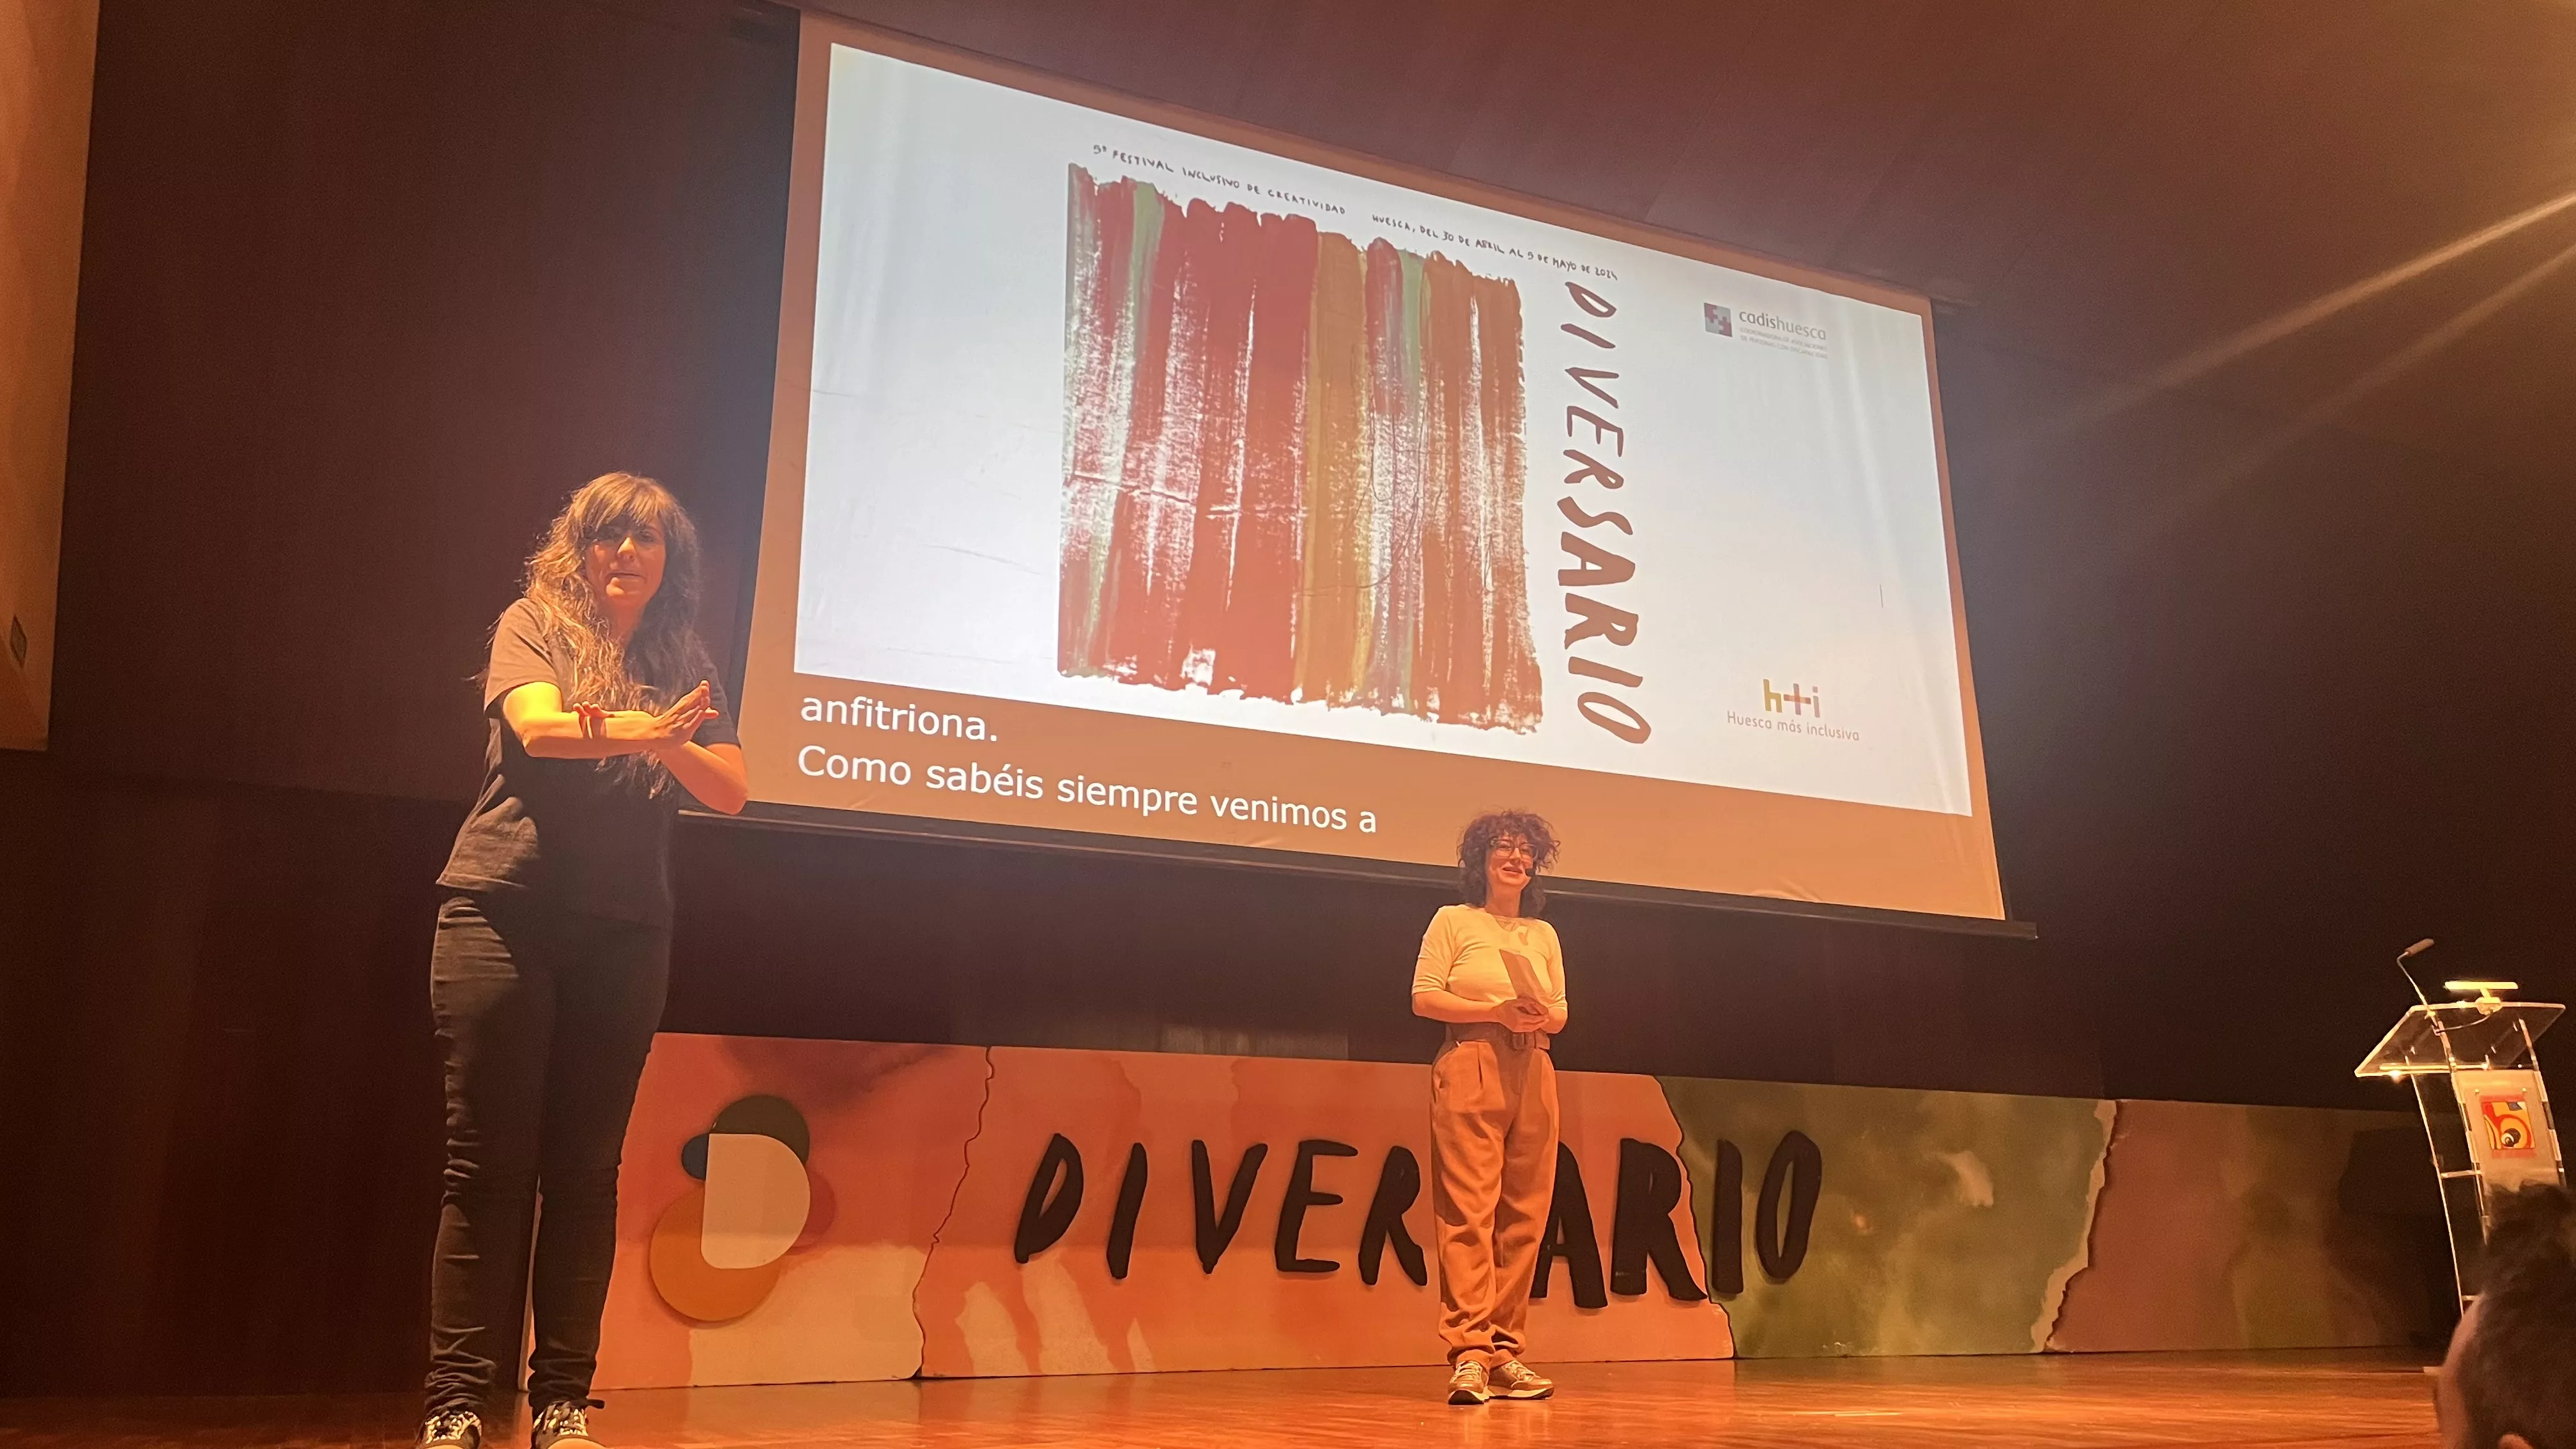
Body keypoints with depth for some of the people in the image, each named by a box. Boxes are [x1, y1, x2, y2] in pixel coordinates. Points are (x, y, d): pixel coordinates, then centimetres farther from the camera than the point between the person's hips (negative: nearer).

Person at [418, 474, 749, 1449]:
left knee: (585, 1169, 3)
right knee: (488, 1163, -2)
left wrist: (663, 742, -17)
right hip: (504, 915, -2)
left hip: (623, 933, 3)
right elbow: (538, 725, -15)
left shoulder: (683, 662, 12)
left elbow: (729, 790, 2)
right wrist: (639, 729, -30)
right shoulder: (532, 624, 5)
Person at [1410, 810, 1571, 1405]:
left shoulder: (1544, 934, 19)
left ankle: (1504, 1350, 7)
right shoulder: (1453, 921, 6)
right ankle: (1469, 1353, -13)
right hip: (1471, 1069, -5)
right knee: (1469, 1209, -12)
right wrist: (1495, 1011, -13)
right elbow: (1424, 998, -2)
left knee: (1524, 1215, 1)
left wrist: (1543, 1019, -5)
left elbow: (1561, 1012, 18)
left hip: (1533, 1072, 5)